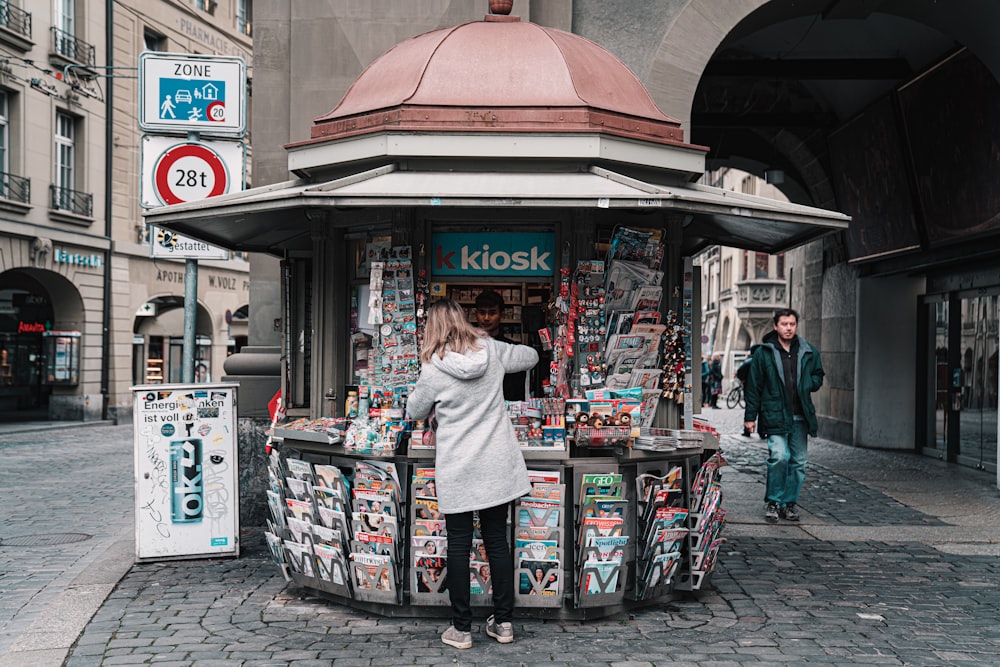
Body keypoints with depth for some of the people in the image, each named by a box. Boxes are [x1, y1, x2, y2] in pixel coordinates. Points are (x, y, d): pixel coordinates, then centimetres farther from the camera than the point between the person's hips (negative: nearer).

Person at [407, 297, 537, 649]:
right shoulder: (492, 350, -2)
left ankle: (461, 628, 12)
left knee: (458, 547, 6)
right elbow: (530, 355, 17)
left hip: (458, 472, -3)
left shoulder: (434, 369, -12)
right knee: (497, 541, 12)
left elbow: (415, 412, 5)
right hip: (497, 466, 4)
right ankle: (503, 622, 20)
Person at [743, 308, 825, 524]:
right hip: (775, 415, -4)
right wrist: (750, 416, 0)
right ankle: (772, 501, -1)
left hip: (800, 417, 4)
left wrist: (804, 385, 0)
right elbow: (753, 386, 2)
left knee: (798, 462, 6)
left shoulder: (809, 353, 9)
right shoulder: (763, 353, 0)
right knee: (779, 456, -17)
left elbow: (818, 377, 22)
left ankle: (789, 503, 19)